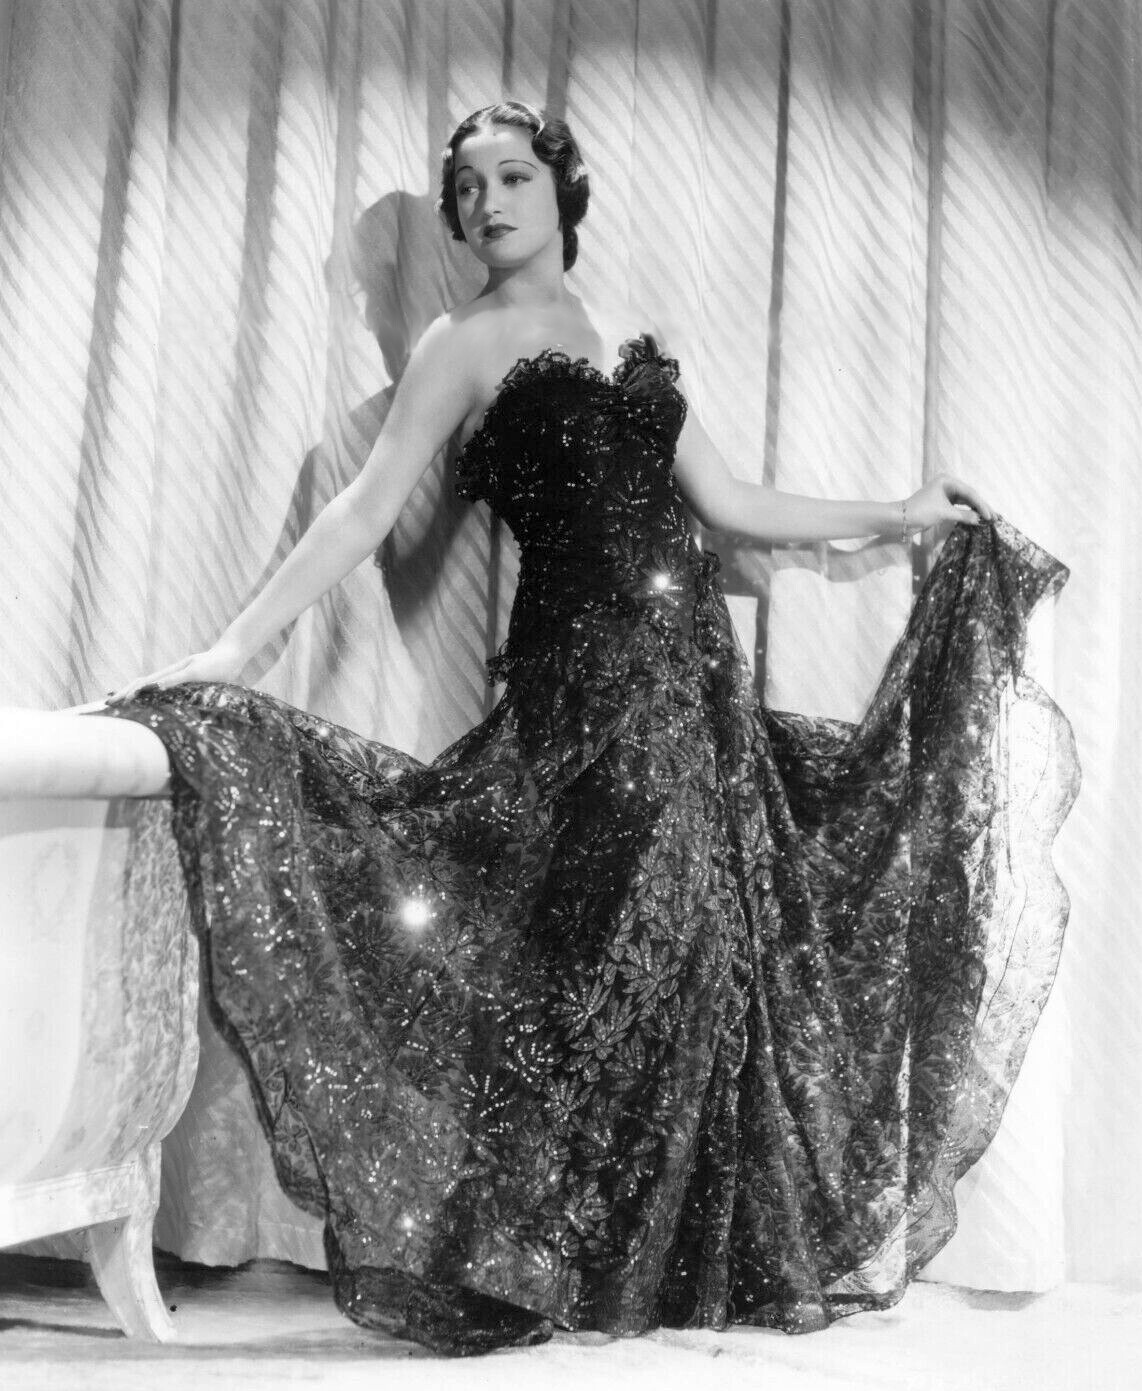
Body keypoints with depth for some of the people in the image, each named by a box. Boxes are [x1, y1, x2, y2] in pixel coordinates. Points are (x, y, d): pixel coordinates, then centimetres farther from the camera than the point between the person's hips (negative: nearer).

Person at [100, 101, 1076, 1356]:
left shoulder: (634, 342, 17)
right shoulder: (466, 345, 2)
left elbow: (727, 503, 19)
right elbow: (365, 511, -8)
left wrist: (899, 517, 24)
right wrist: (232, 649, -18)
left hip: (698, 672, 5)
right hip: (583, 676, -5)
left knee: (716, 960, 6)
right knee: (613, 969, -4)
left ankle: (703, 1259, 22)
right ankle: (533, 1258, 15)